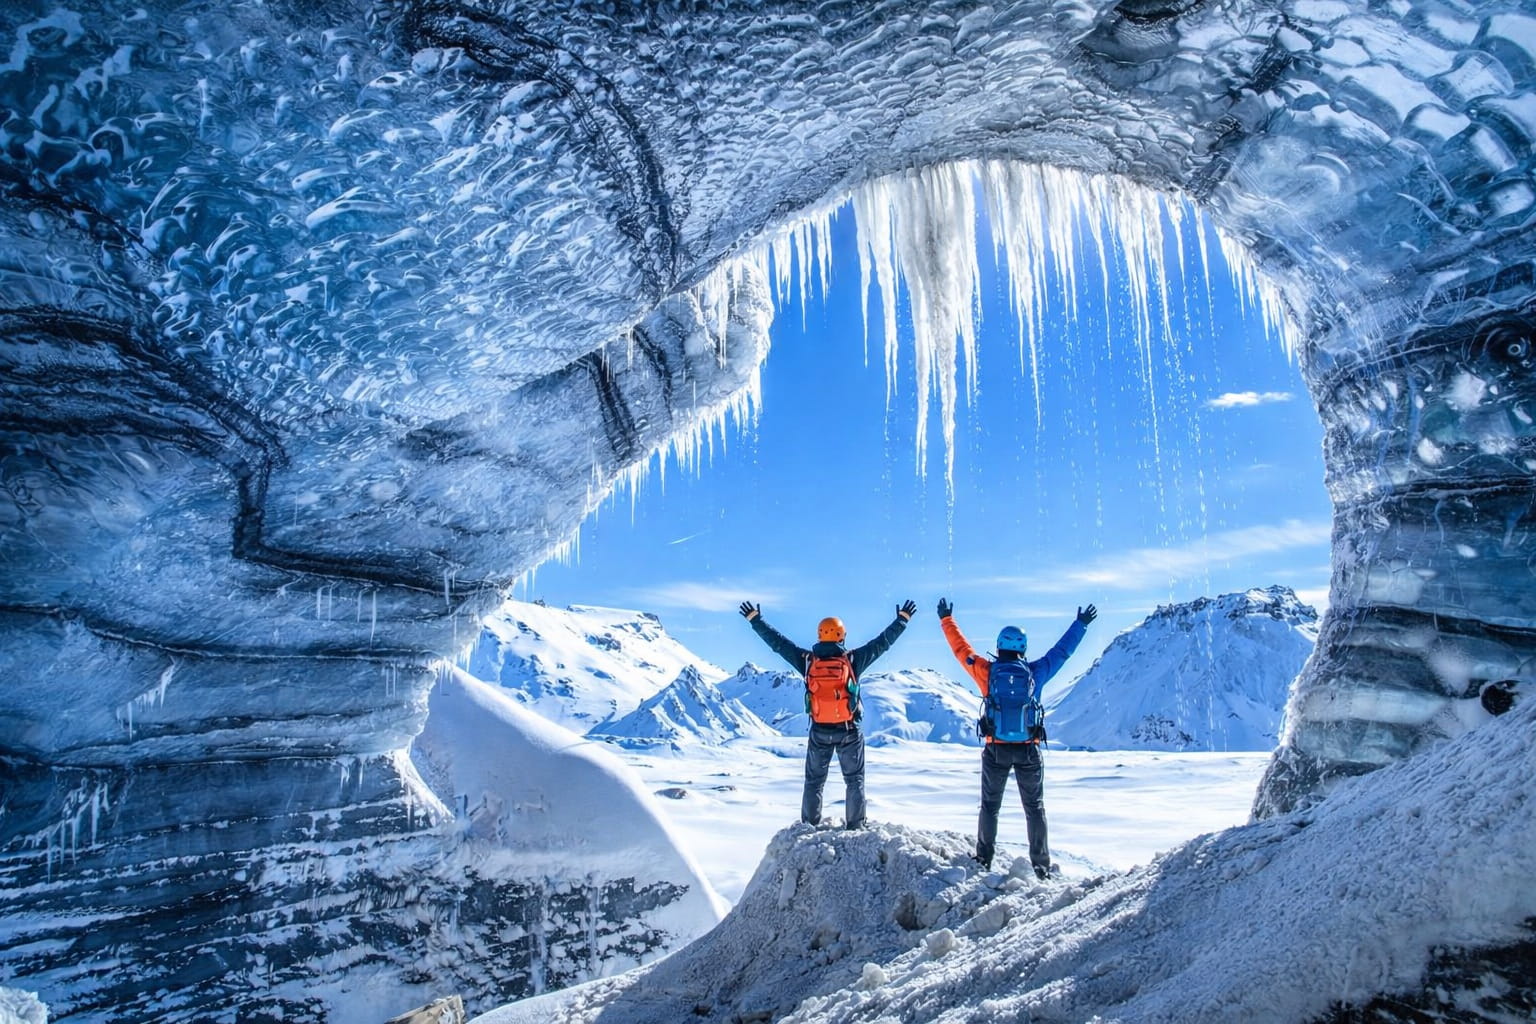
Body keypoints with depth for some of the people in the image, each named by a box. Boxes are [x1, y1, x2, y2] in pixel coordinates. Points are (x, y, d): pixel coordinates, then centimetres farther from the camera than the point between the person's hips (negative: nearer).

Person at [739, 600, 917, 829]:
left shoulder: (807, 660, -7)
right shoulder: (853, 659, -10)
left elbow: (777, 642, 0)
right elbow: (883, 642, -2)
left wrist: (755, 619, 9)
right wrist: (903, 619, 8)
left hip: (819, 731, 1)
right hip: (849, 731, -1)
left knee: (814, 781, 14)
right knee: (854, 780, 12)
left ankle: (810, 826, 15)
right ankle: (855, 827, 10)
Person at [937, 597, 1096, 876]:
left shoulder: (987, 671, -6)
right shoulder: (1035, 672, -5)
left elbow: (962, 649, 5)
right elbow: (1062, 650, 6)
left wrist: (947, 620, 17)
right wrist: (1080, 624, 19)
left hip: (996, 750, 0)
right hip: (1028, 750, 0)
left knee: (990, 805, 14)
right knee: (1035, 808, 11)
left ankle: (984, 859, 18)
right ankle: (1042, 866, 14)